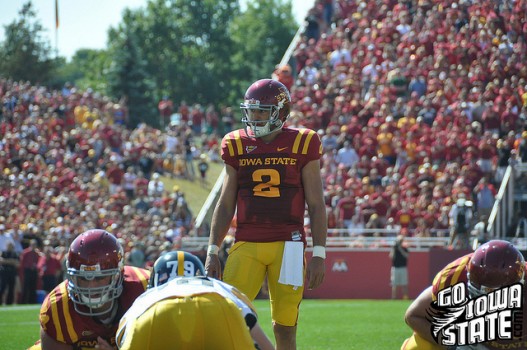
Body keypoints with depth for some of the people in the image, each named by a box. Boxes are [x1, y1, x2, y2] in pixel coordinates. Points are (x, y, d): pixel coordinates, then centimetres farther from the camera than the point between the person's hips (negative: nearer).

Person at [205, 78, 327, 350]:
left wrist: (319, 254, -3)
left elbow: (316, 205, 3)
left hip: (288, 245, -2)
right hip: (246, 245, 2)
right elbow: (226, 205, 15)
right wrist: (212, 251, 9)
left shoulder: (302, 144, 2)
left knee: (285, 328, 1)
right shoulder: (237, 146, 8)